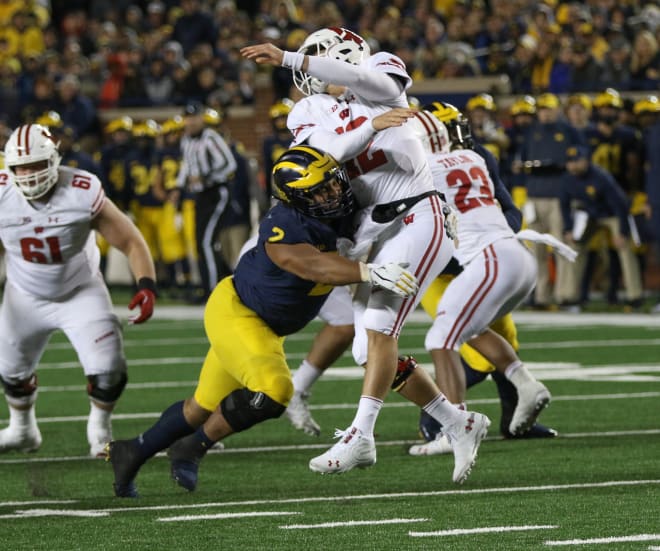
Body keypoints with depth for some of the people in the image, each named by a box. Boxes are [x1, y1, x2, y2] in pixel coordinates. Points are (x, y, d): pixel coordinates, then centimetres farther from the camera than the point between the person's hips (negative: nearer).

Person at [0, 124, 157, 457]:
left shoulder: (82, 194, -27)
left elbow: (130, 242, -18)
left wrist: (146, 286, -30)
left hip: (80, 292, -2)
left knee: (107, 370, -13)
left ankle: (100, 427, 18)